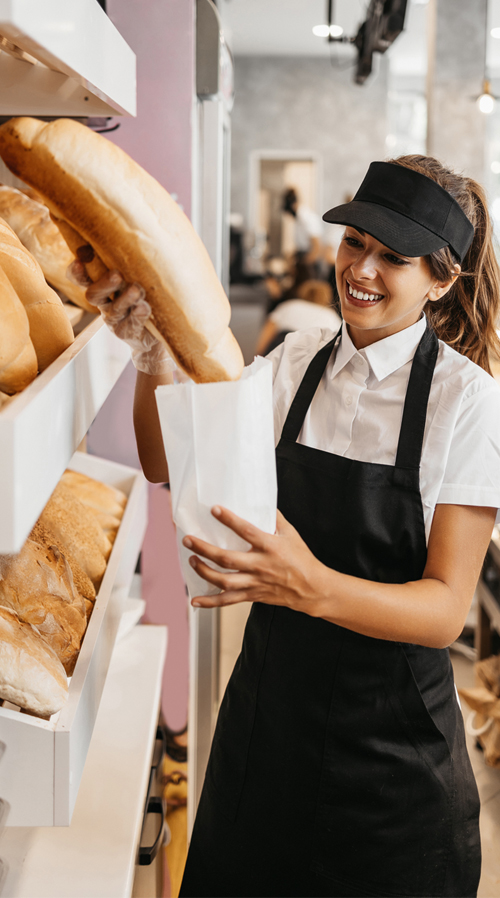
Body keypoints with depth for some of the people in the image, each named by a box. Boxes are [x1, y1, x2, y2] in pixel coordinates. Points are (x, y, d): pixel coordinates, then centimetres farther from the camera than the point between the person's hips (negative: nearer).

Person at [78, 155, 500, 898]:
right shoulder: (297, 362, -1)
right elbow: (173, 470, -1)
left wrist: (313, 586, -36)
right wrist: (152, 352, -18)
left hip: (391, 751, -4)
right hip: (270, 709, 4)